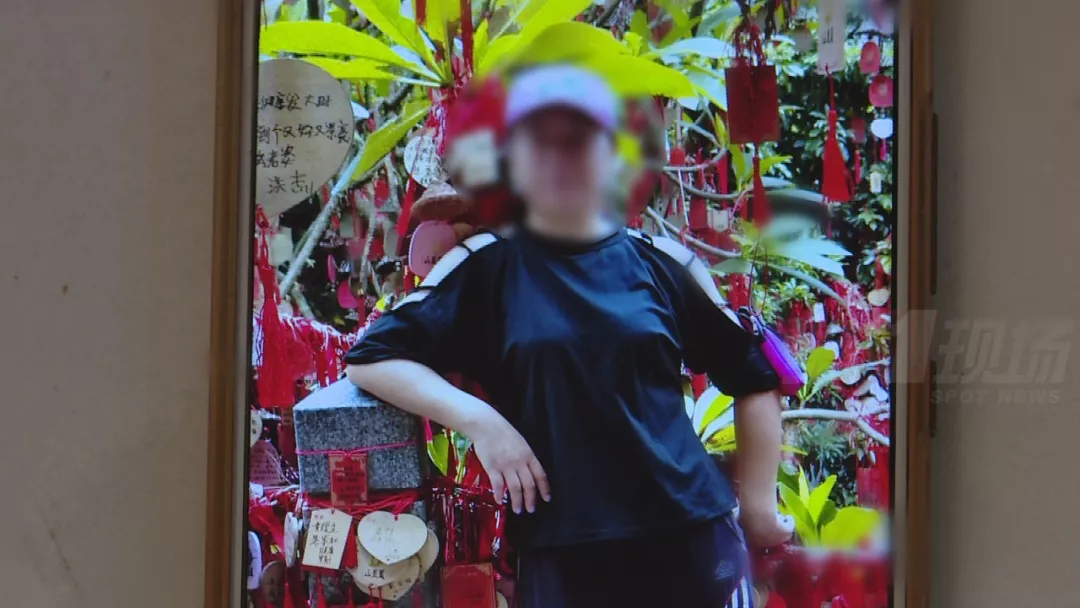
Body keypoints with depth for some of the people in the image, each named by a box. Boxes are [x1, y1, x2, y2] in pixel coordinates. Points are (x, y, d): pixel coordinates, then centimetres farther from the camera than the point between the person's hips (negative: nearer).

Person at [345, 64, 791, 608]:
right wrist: (479, 419, -14)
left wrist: (757, 502, 9)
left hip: (691, 538, 2)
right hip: (562, 554, -1)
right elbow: (371, 356, -2)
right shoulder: (485, 267, 2)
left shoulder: (661, 263, 6)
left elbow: (755, 377, 14)